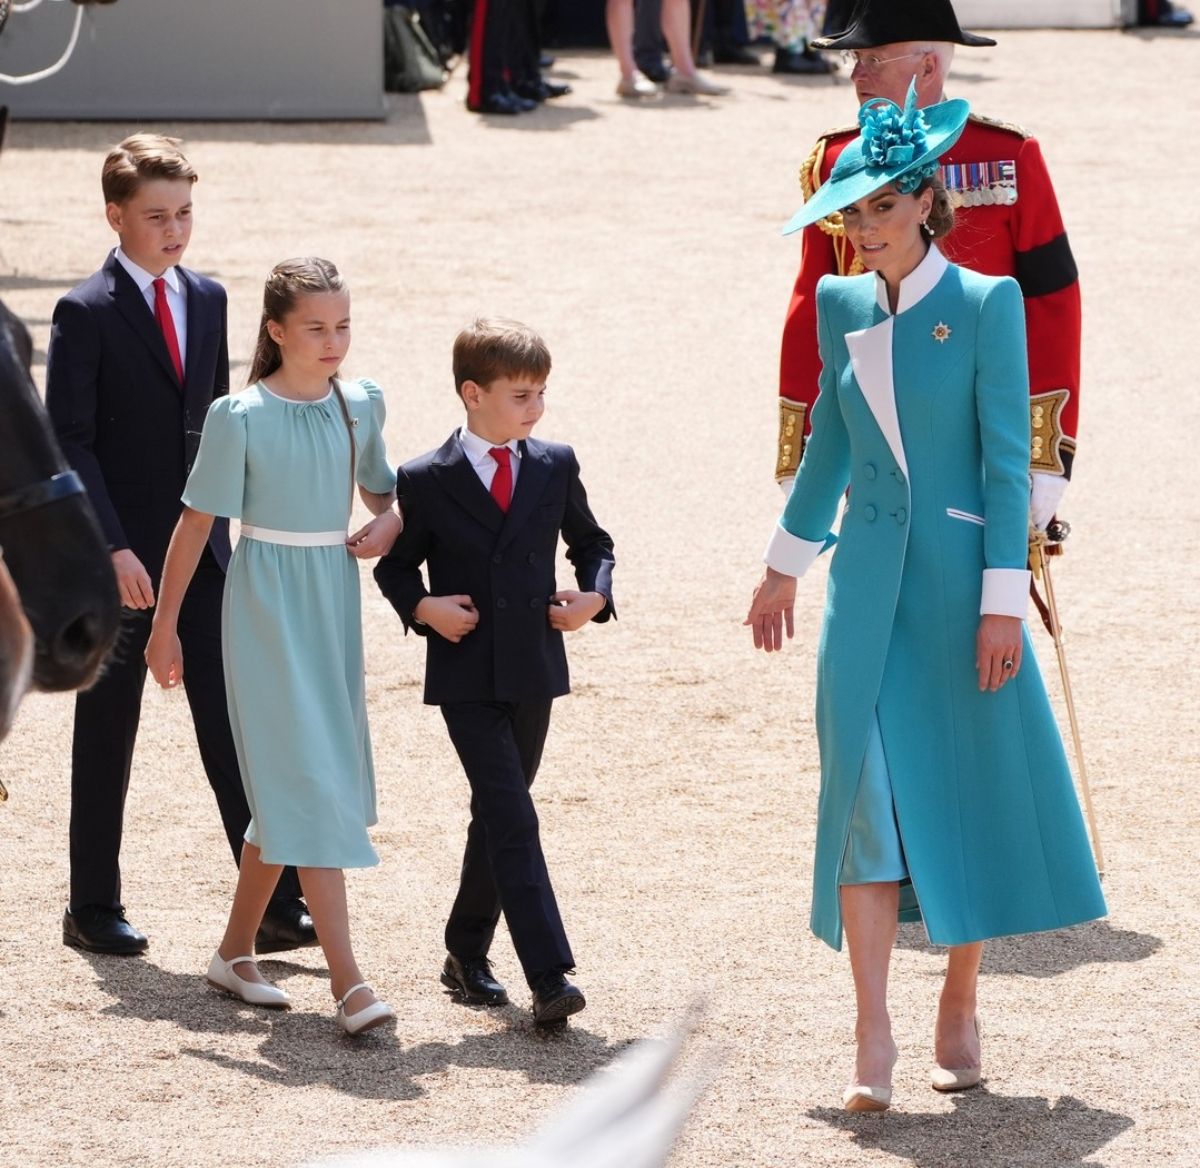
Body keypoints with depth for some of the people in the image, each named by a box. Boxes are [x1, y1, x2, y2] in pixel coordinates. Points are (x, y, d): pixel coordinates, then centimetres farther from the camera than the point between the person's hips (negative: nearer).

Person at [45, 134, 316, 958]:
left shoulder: (207, 299, 9)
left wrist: (220, 519, 12)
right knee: (107, 733, 5)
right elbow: (69, 442, -12)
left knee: (231, 722, 0)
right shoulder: (87, 313, -9)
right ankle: (93, 907, 16)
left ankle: (274, 903, 0)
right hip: (121, 558, -5)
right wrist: (112, 548, -19)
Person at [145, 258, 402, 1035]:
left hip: (334, 599, 6)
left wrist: (389, 526, -4)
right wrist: (165, 625, -4)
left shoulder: (360, 405, 4)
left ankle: (236, 950, 27)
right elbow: (197, 522, -6)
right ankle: (347, 982, -15)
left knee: (287, 790, 12)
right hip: (268, 601, -6)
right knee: (311, 782, -11)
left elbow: (384, 491, 19)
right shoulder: (241, 418, -11)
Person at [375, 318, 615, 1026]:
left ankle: (467, 953, 30)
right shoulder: (427, 481, -4)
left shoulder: (556, 468, 5)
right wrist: (422, 607, -13)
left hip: (534, 672, 4)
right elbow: (395, 564, 6)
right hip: (466, 675, -4)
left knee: (496, 817, 13)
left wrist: (596, 595, -2)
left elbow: (591, 543, 17)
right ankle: (550, 977, -20)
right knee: (513, 820, -14)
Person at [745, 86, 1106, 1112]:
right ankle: (873, 1040, -7)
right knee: (865, 795, -6)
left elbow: (1007, 459, -9)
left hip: (961, 579, -3)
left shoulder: (985, 305, -7)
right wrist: (785, 566, 25)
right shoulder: (842, 308, 7)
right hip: (868, 585, 3)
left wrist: (1003, 600, -13)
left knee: (974, 789, 5)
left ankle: (960, 1012, 21)